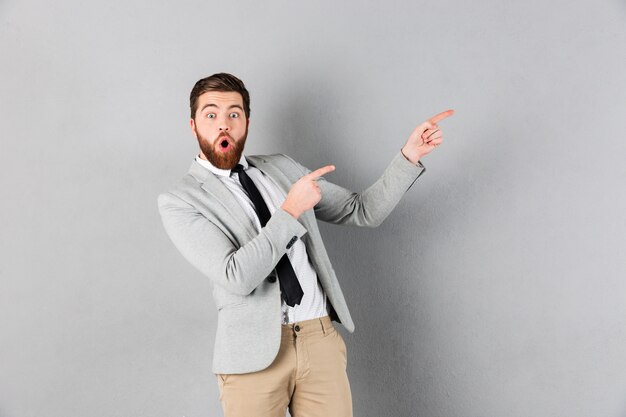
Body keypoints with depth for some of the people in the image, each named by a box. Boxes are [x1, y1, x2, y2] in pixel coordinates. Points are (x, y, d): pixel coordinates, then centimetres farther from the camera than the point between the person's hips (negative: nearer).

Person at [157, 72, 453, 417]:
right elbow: (236, 277, -16)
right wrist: (291, 211, -14)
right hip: (255, 351, -3)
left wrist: (409, 156, 2)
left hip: (322, 338, 4)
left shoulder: (280, 168, 12)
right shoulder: (178, 201, -3)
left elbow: (363, 211, 12)